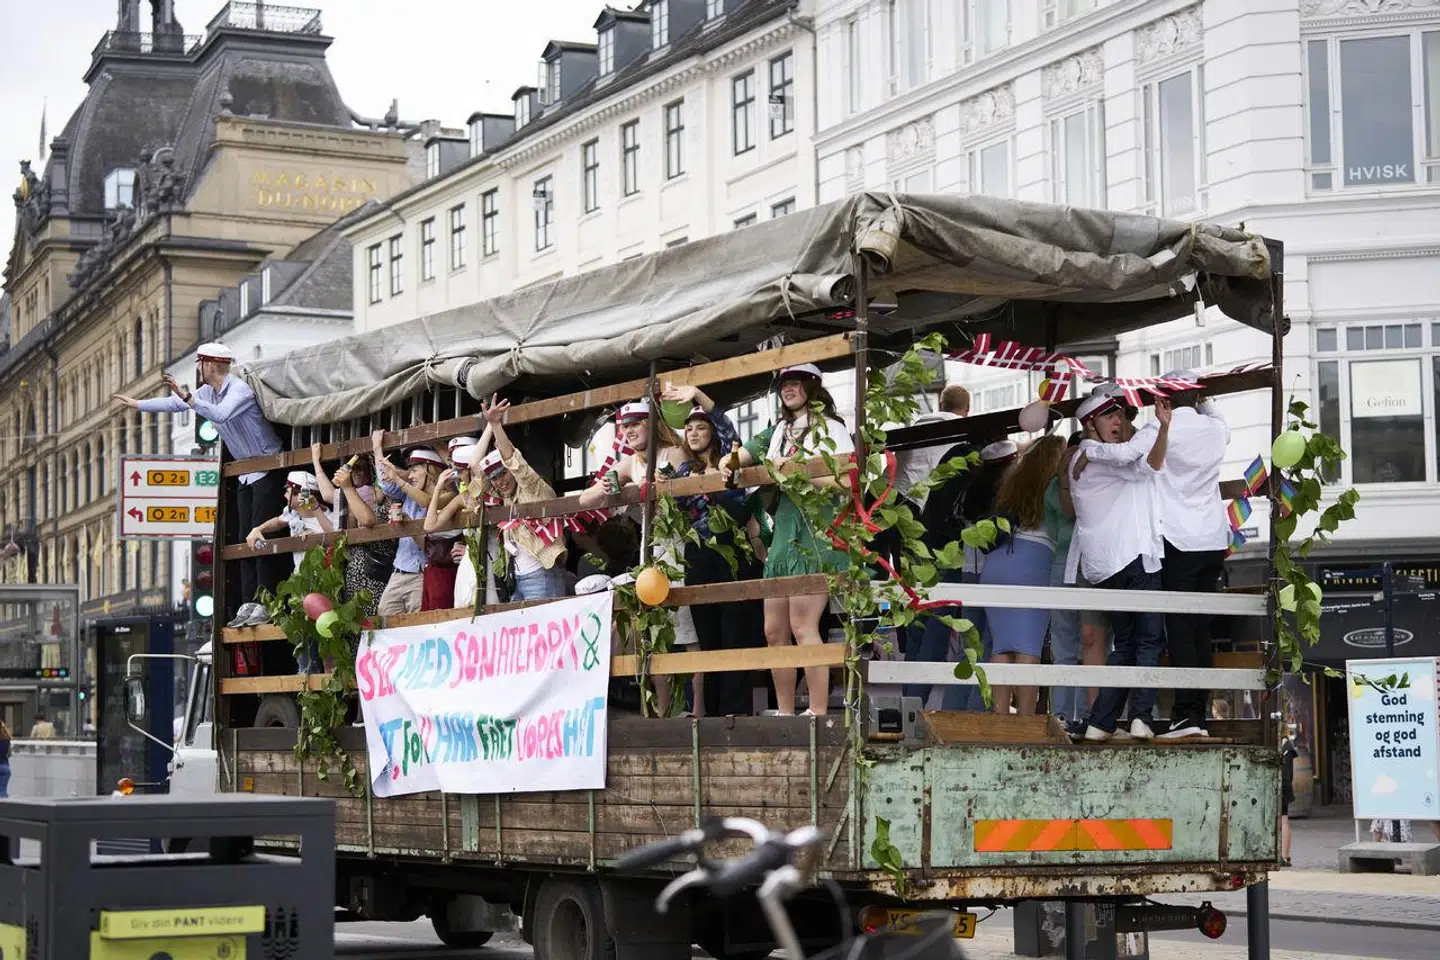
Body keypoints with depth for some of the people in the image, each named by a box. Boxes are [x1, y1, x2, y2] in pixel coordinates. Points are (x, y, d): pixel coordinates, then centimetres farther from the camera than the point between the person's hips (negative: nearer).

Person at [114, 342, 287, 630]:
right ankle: (248, 604, 0)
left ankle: (266, 603, -19)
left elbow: (221, 414, -38)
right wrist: (137, 404, 27)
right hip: (245, 474, 9)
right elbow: (175, 404, 21)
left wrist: (188, 397, -37)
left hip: (268, 469, -9)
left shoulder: (240, 389, -19)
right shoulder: (208, 392, 8)